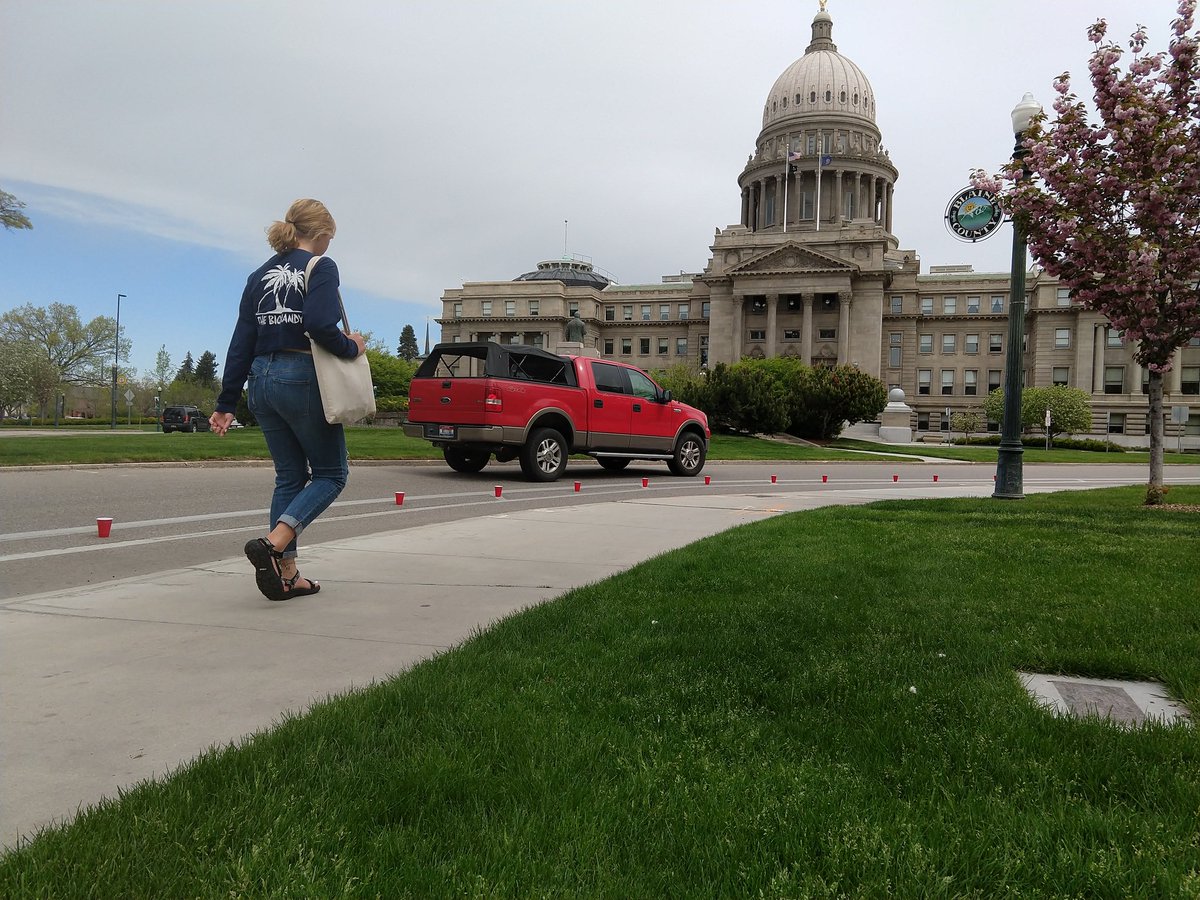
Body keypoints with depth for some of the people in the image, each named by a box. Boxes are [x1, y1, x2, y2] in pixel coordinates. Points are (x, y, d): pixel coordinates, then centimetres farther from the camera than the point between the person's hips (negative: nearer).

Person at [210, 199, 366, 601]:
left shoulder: (259, 275, 13)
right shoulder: (321, 268, -6)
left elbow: (241, 342, 11)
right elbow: (320, 325, -24)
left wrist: (227, 403, 11)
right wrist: (352, 347, -5)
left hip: (262, 380, 7)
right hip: (303, 380, -7)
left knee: (289, 476, 15)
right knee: (331, 473, 7)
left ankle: (286, 575, 15)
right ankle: (272, 544, -13)